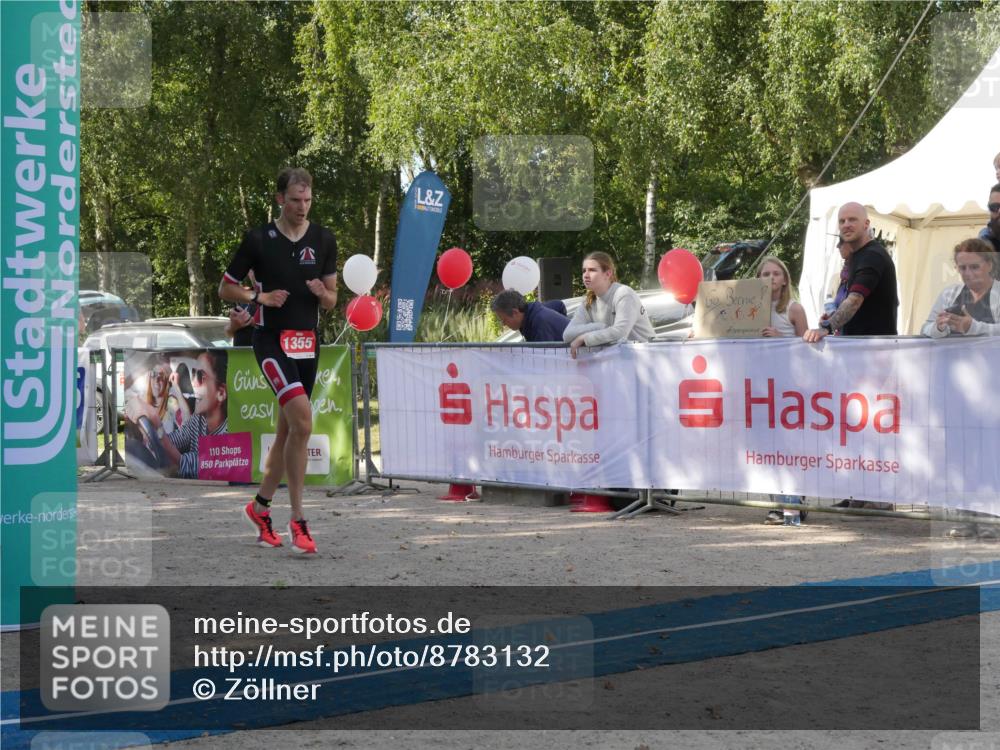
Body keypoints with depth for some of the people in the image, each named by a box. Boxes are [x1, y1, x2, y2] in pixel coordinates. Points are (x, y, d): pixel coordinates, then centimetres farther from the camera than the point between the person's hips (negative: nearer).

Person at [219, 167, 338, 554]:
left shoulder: (324, 240, 6)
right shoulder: (258, 239, -3)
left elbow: (331, 301, 11)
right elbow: (226, 288, 5)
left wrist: (322, 293, -12)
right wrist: (260, 296, -11)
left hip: (308, 342, 5)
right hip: (272, 339, -5)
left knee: (288, 429, 10)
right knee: (302, 421, -22)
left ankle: (260, 506, 29)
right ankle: (297, 519, -17)